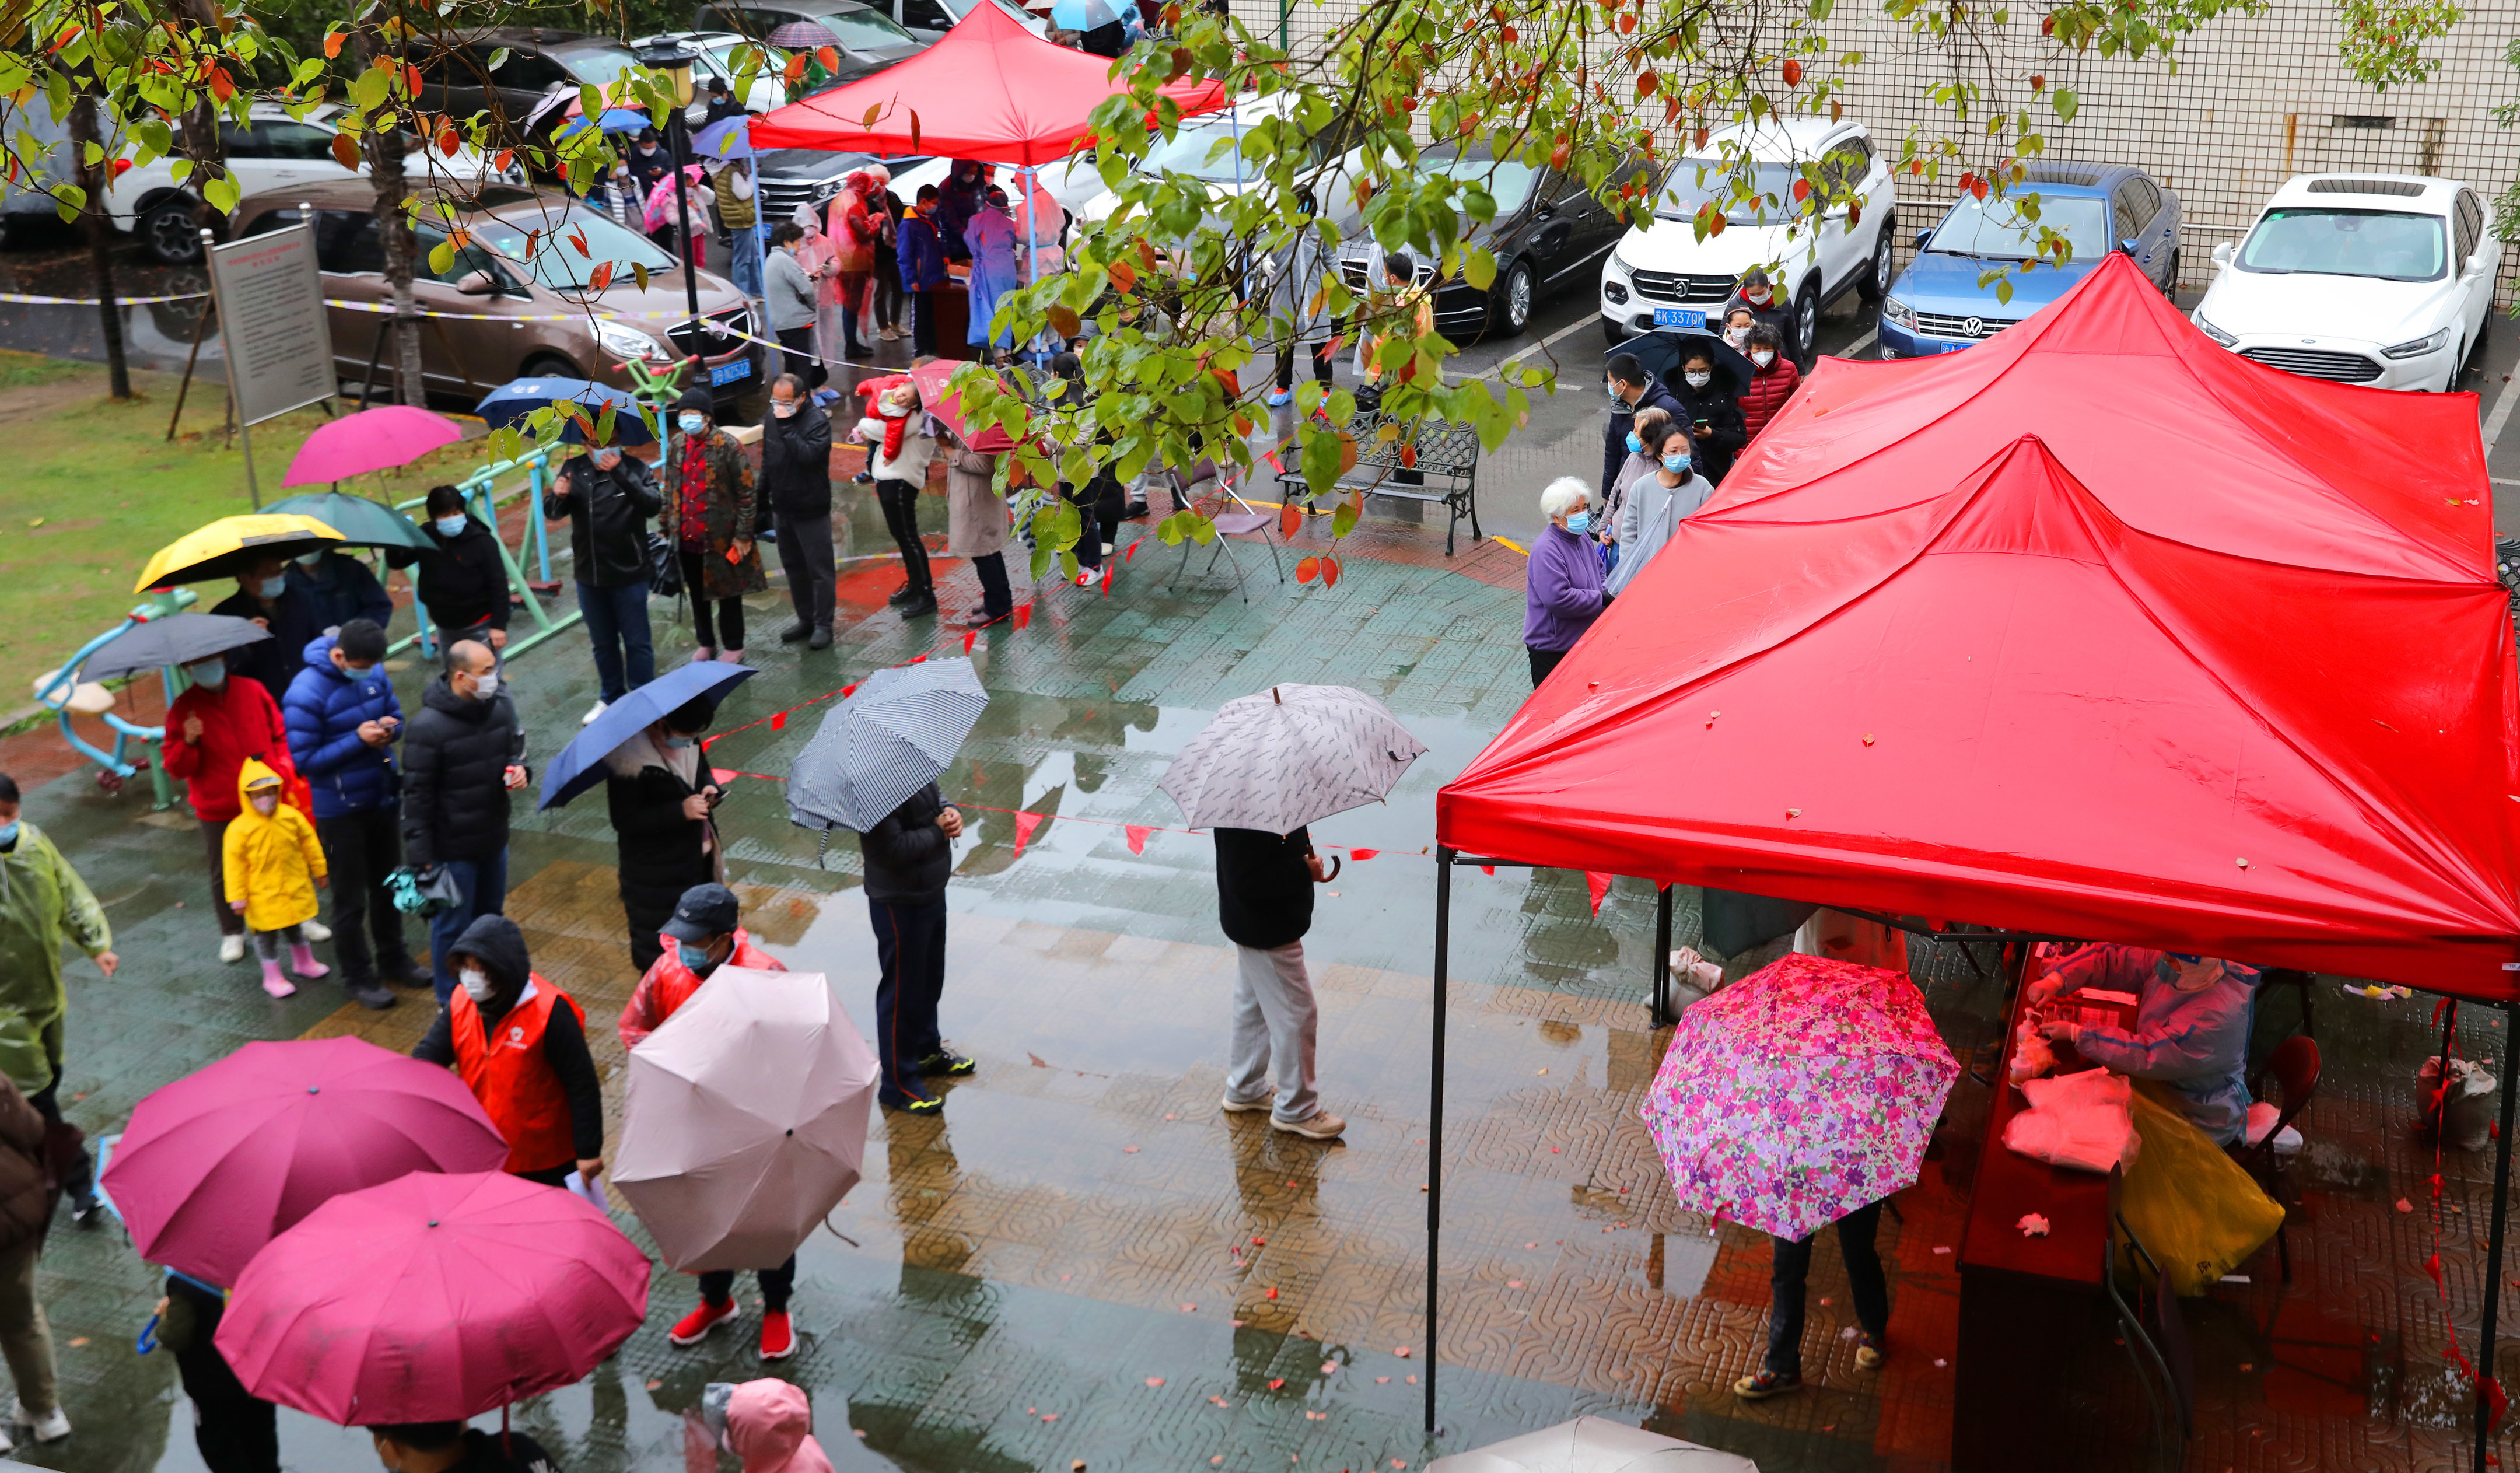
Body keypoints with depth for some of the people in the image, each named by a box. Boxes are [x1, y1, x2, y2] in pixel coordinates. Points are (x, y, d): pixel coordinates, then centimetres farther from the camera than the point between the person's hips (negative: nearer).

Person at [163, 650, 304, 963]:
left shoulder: (253, 691, -3)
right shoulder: (183, 710, -9)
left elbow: (280, 733, 9)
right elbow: (176, 767, -9)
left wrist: (284, 766, -5)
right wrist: (189, 742, -27)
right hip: (218, 811, -2)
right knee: (224, 873, 9)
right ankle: (232, 933, 27)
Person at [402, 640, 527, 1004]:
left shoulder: (500, 705, -5)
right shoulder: (428, 727, -24)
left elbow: (515, 746, 14)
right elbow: (417, 795, -18)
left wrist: (518, 768, -11)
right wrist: (421, 856, -17)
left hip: (494, 838, 7)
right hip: (452, 848, -7)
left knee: (491, 916, 23)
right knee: (452, 926, 9)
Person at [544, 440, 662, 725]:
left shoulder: (635, 468, -11)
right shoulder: (573, 469, 0)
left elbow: (653, 506, -27)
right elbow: (551, 513, 0)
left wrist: (620, 474, -39)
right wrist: (557, 496, -24)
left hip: (629, 576, -4)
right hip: (589, 576, 4)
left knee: (637, 642, 5)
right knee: (603, 643, 18)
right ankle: (610, 698, 33)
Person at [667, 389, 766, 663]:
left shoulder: (727, 446, -14)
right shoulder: (676, 444, 3)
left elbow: (747, 494, -12)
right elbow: (671, 489, 13)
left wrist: (743, 535, -13)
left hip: (721, 537, -5)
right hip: (687, 537, 5)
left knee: (727, 594, 8)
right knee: (697, 593, 17)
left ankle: (733, 647, 22)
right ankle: (707, 643, 33)